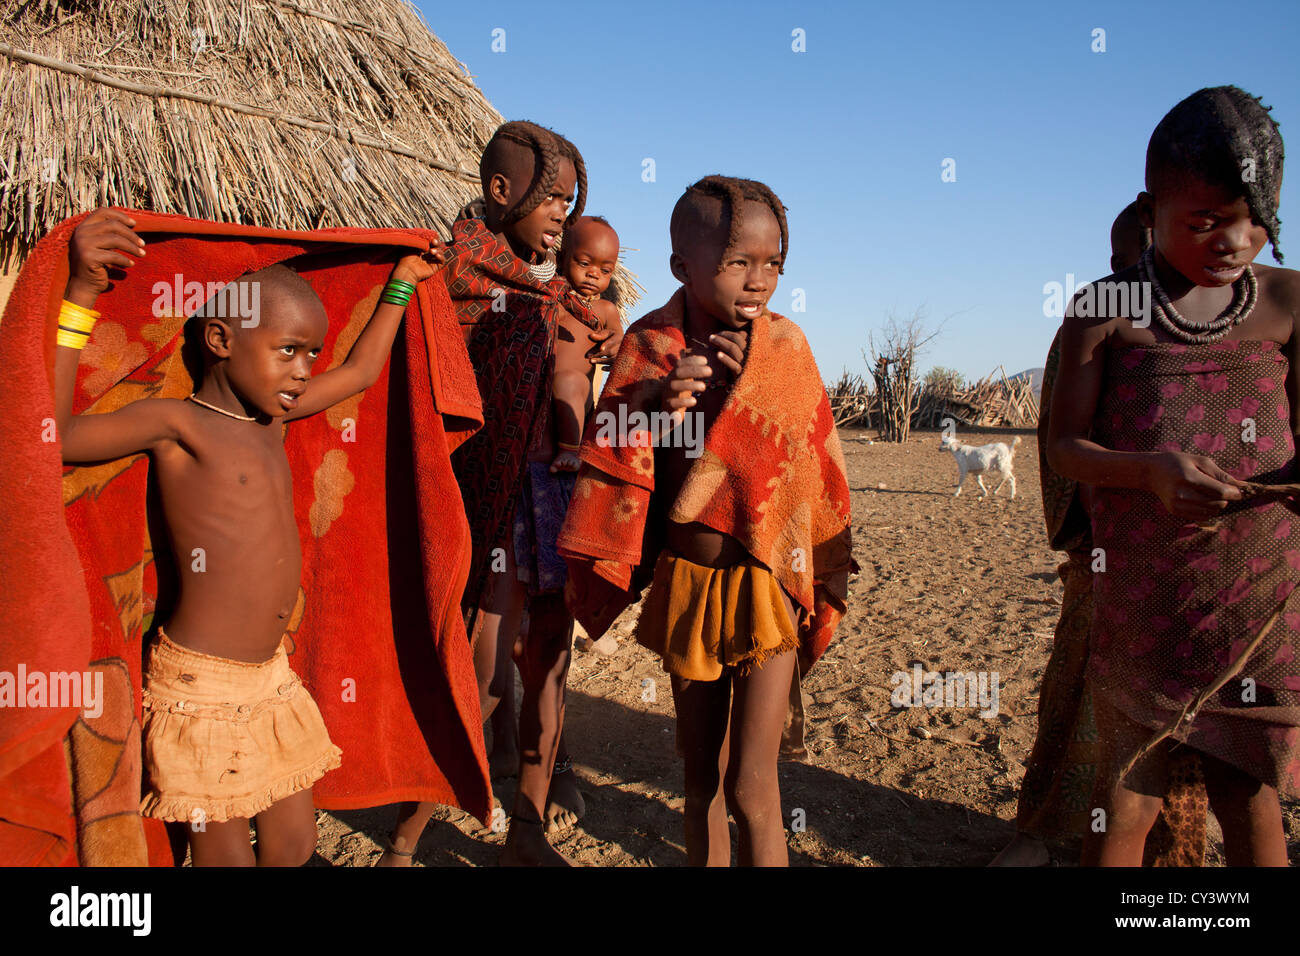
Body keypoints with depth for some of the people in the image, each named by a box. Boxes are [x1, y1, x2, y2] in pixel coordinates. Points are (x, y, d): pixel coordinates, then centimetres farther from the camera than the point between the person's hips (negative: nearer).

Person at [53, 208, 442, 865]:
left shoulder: (271, 417, 10)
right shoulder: (177, 424, -12)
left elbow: (362, 371, 22)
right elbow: (54, 435, -25)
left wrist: (401, 283, 27)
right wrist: (80, 293, -28)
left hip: (271, 675, 7)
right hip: (201, 686, -7)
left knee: (294, 845, 13)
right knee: (226, 855, 4)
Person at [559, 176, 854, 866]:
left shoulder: (783, 344, -5)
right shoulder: (650, 344, -3)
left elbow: (809, 469, 0)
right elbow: (611, 457, -6)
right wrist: (656, 403, -23)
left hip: (766, 584, -2)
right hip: (686, 581, 2)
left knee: (750, 787, -2)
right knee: (701, 775, 16)